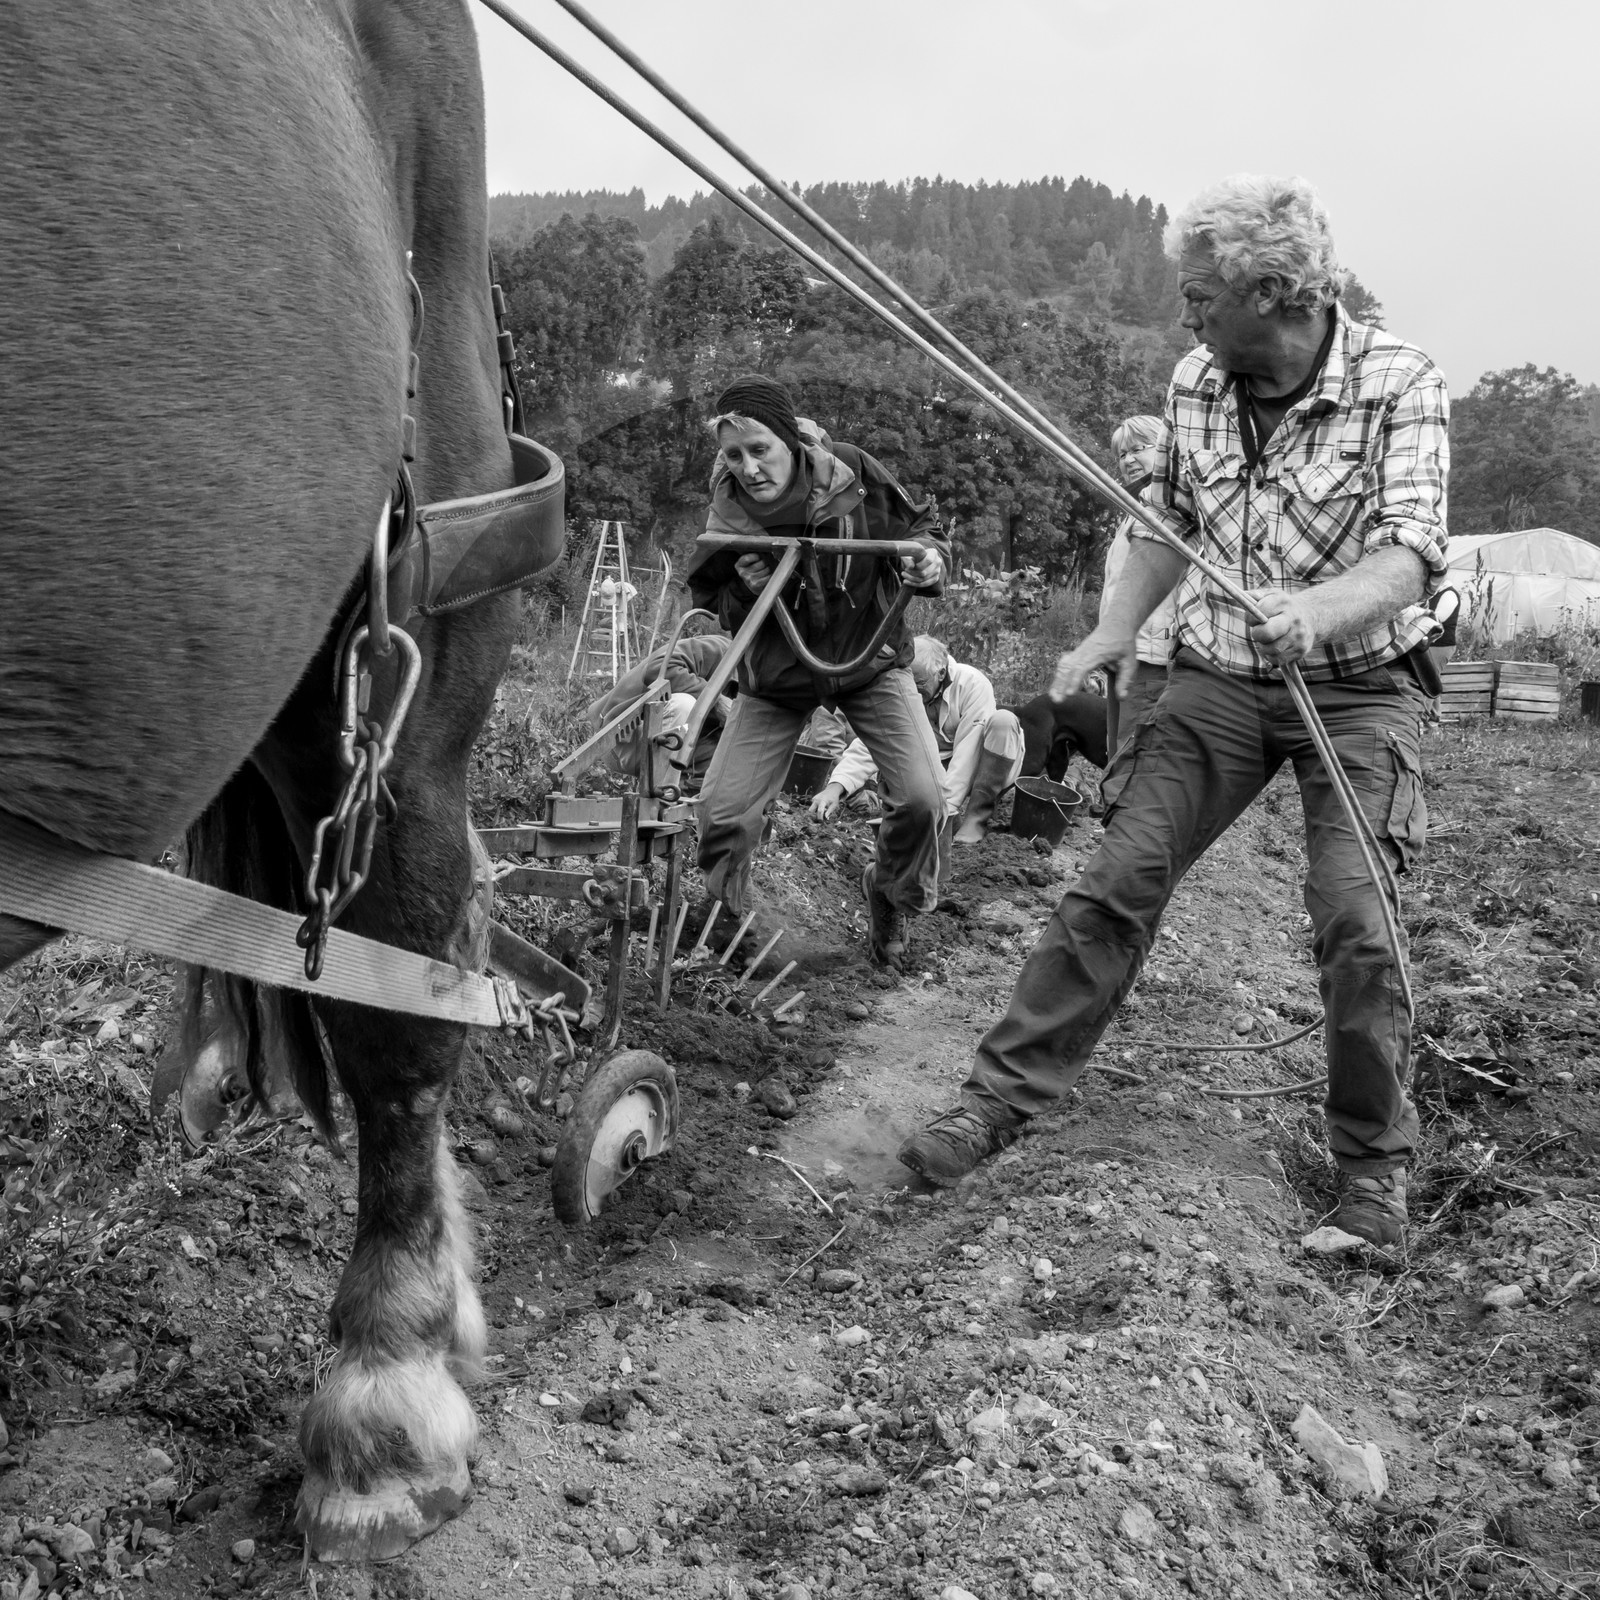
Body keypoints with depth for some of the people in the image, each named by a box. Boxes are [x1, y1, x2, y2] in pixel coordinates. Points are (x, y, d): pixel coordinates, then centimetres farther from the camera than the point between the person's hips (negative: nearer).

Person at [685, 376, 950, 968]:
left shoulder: (854, 473, -20)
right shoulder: (726, 514, -17)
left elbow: (922, 526, -4)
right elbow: (707, 598, -2)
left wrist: (930, 560, -26)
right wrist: (743, 591, -24)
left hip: (870, 658, 0)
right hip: (776, 675, 1)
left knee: (922, 798, -14)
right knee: (722, 810, -6)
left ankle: (892, 896, 18)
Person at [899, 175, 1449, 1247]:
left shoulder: (1401, 384, -13)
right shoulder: (1197, 385, 1)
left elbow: (1411, 553, -23)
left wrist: (1317, 608, -44)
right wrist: (1114, 633, -1)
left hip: (1357, 685, -3)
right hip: (1218, 679, 4)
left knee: (1356, 921, -15)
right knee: (1118, 880, -7)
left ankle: (1375, 1159, 6)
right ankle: (1005, 1096, 2)